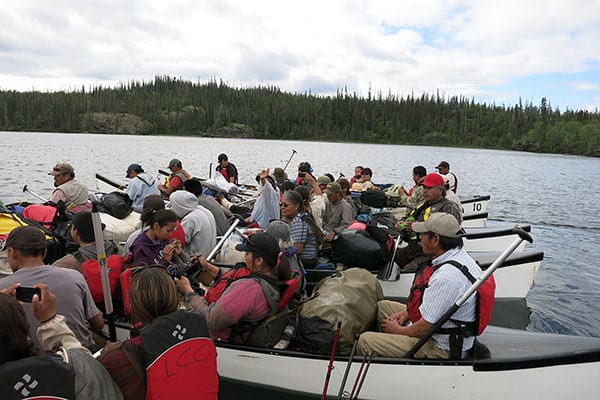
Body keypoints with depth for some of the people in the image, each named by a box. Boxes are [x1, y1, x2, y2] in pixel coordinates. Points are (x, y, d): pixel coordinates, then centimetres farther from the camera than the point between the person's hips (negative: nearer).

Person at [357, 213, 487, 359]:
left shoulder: (447, 277, -33)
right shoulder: (460, 255, -1)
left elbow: (424, 328, -26)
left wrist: (399, 330, -6)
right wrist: (406, 312, 7)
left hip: (442, 349, -10)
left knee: (365, 341, -12)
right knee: (382, 306, 20)